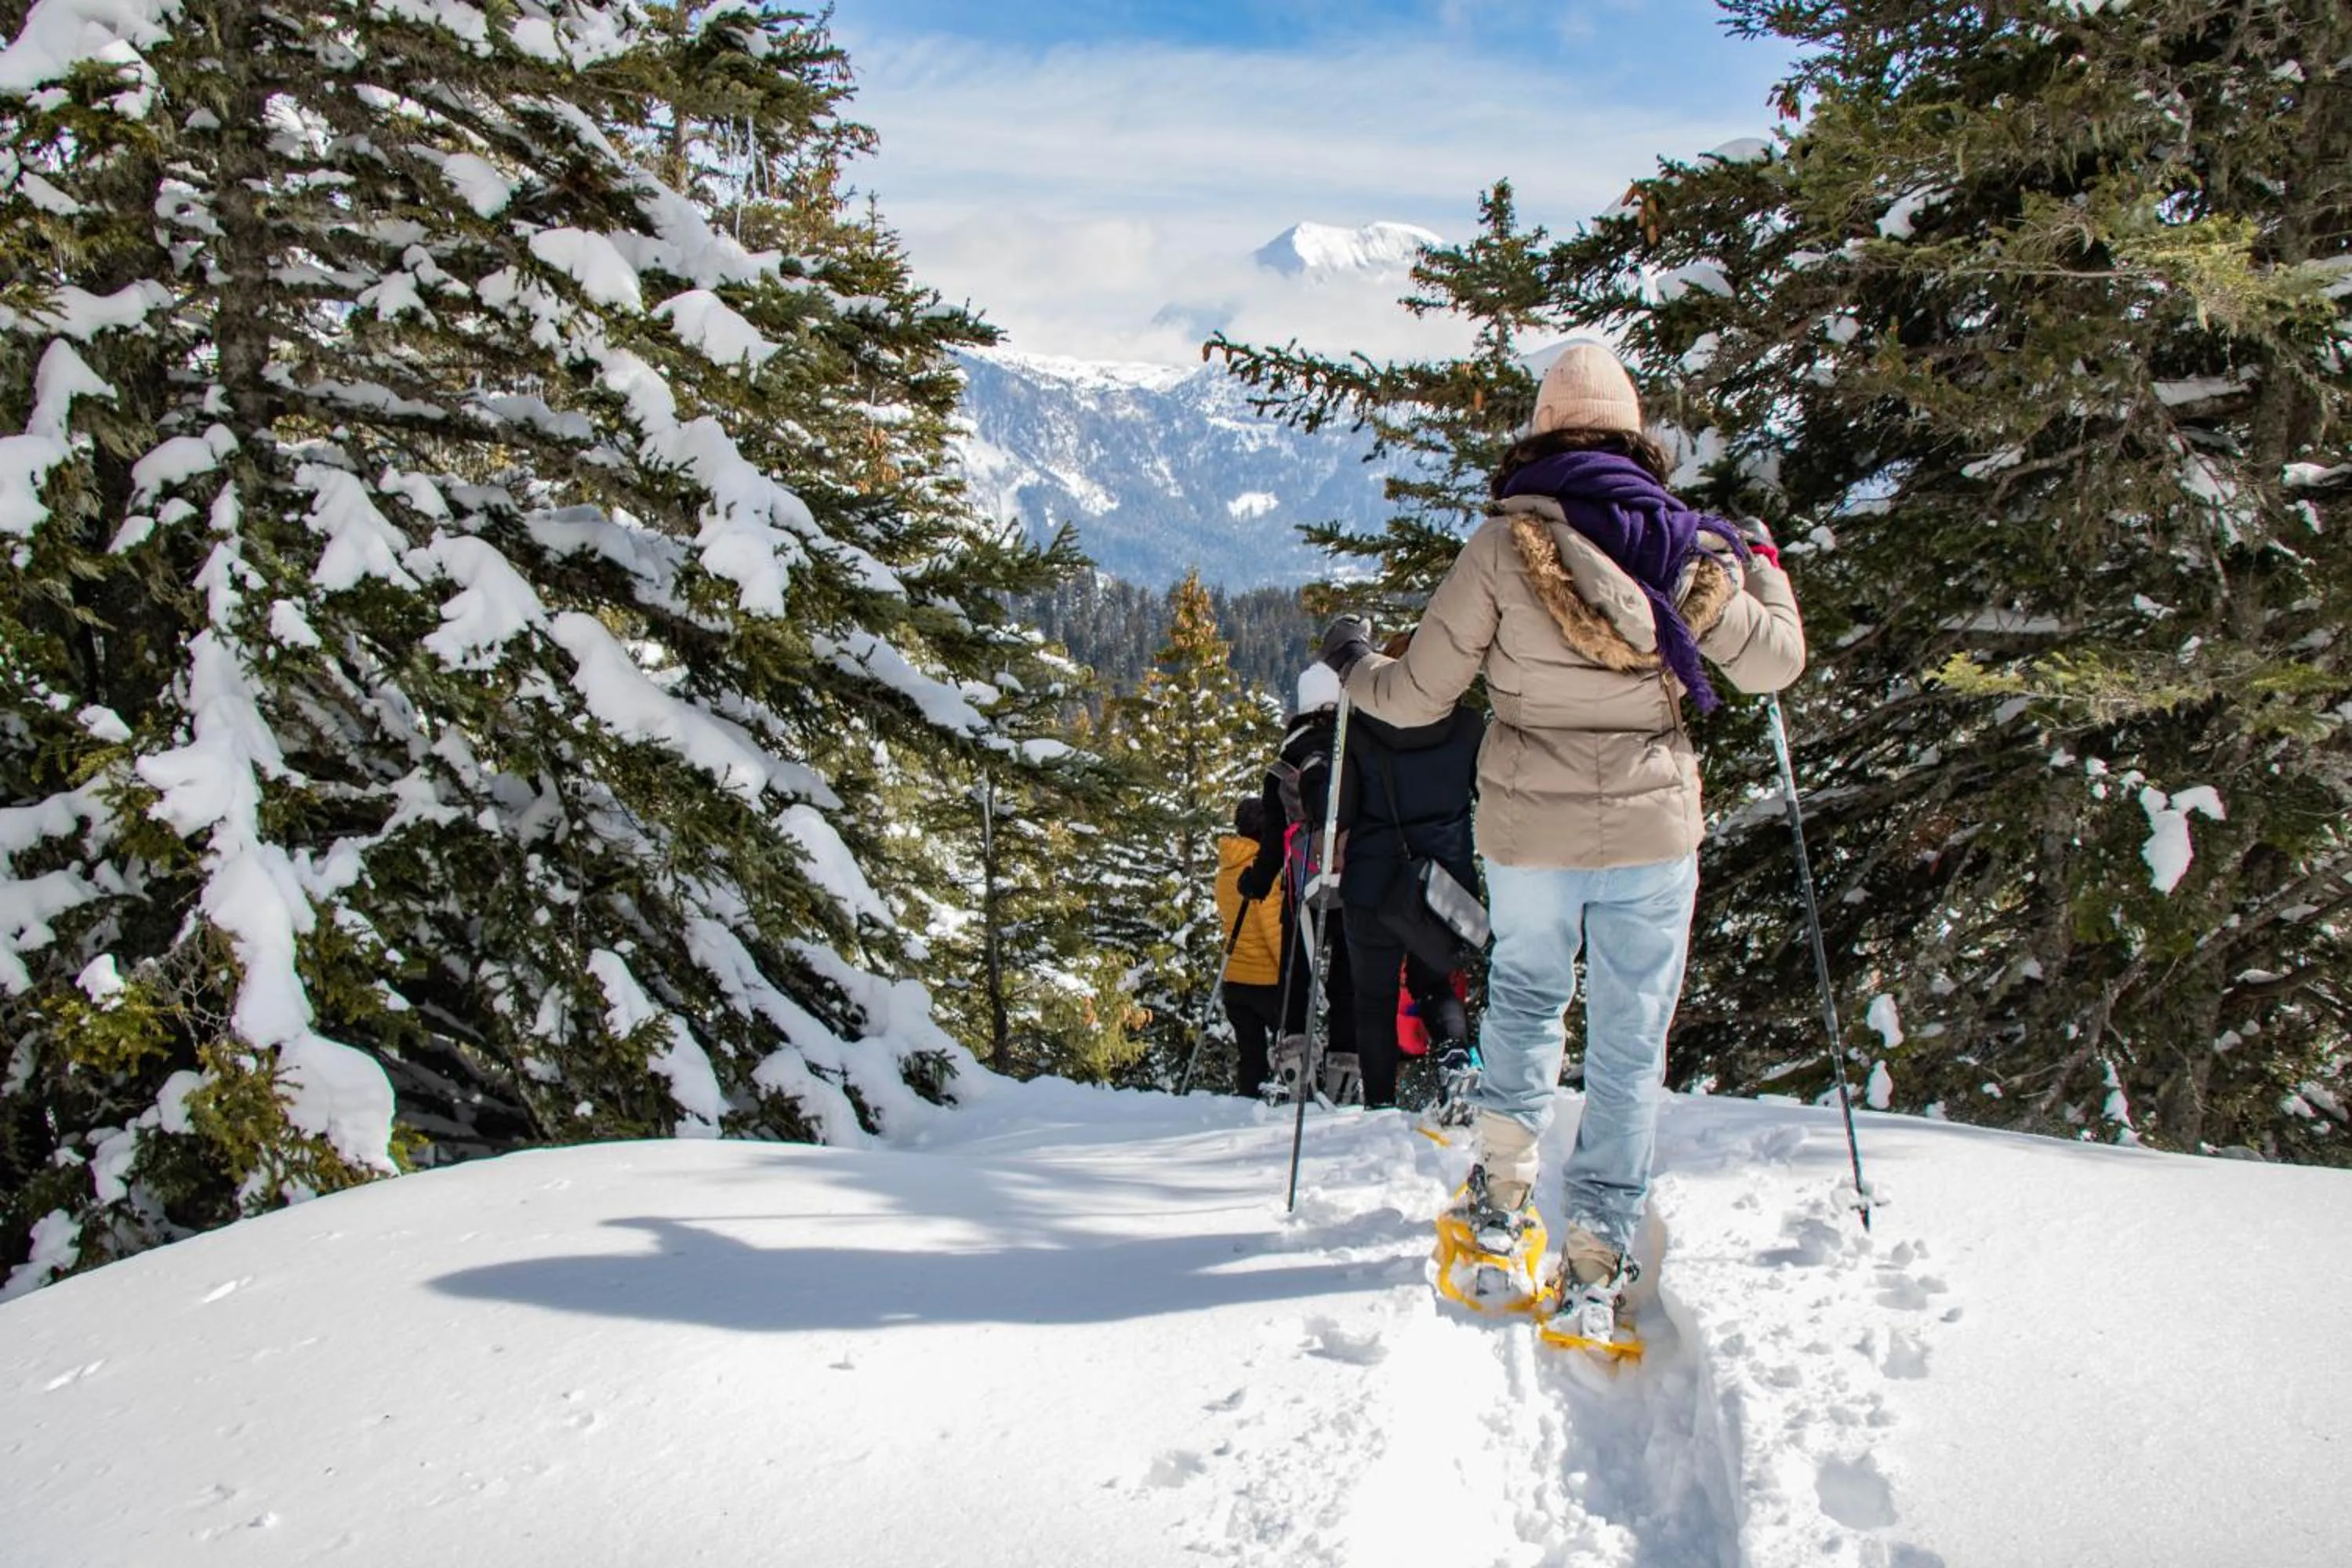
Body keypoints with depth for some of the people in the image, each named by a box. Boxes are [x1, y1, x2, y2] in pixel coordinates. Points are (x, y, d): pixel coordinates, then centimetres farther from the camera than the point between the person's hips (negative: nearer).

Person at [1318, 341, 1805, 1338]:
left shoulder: (1503, 546, -8)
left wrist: (1350, 663, 16)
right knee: (1630, 1045, 9)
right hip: (1653, 828, 1)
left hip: (1527, 831, 0)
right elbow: (1775, 663, 8)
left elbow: (1418, 696, -6)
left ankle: (1503, 1187, 21)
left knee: (1525, 997, 26)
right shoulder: (1691, 548, -2)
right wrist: (1765, 567, 26)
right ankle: (1596, 1264, 8)